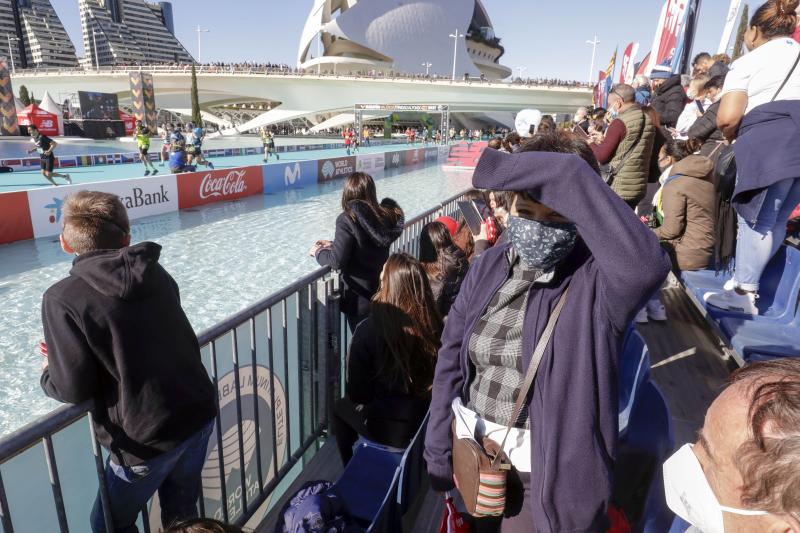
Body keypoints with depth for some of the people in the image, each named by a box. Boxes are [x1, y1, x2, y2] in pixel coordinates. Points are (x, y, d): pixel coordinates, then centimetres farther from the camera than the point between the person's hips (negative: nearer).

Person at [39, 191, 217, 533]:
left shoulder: (62, 298, -15)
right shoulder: (156, 273, -1)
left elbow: (74, 389, -11)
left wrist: (49, 374, 12)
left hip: (146, 440, -5)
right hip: (199, 414, 5)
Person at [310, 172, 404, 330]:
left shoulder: (348, 219, -20)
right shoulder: (384, 215, -1)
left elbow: (337, 261, -19)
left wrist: (318, 252, 0)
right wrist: (333, 245, 16)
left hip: (360, 299, -6)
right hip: (382, 292, 6)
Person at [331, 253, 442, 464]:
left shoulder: (368, 330, -24)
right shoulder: (434, 325, -15)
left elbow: (356, 393, -13)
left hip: (388, 429, -3)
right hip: (429, 421, 4)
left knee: (341, 408, 26)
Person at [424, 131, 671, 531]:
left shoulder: (598, 279, -20)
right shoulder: (489, 266, -4)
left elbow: (647, 264, -45)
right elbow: (451, 359, 0)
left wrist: (567, 175, -40)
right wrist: (440, 452, 1)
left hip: (550, 473, -4)